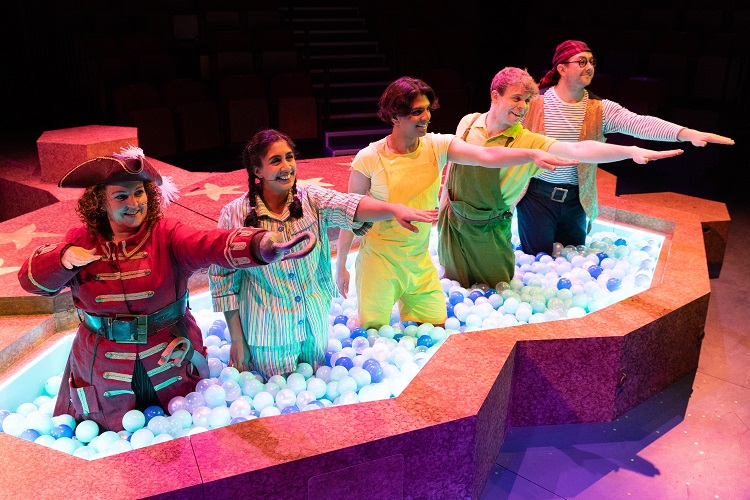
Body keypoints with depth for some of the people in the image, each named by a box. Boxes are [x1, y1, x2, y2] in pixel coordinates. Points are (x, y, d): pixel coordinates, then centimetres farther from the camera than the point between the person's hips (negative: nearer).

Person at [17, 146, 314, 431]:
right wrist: (63, 258, -27)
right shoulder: (82, 241, -3)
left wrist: (261, 245, -55)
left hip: (171, 360, -1)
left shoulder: (166, 234, -14)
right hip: (105, 369, 2)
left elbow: (209, 245, -33)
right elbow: (31, 278, -3)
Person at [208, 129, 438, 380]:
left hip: (315, 328, 2)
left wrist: (394, 209, -50)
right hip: (268, 335, -2)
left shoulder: (312, 199, -8)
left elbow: (349, 206, -30)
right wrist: (237, 340, -5)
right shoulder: (234, 214, -12)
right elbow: (223, 279, -6)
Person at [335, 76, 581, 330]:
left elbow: (486, 156, -24)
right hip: (379, 261, -3)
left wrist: (532, 153, -41)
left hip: (420, 262, 4)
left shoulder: (438, 146, -8)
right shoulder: (369, 159, -16)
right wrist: (340, 266, -2)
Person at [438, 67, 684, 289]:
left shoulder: (528, 142, -17)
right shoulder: (468, 123, -7)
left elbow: (577, 150, -29)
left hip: (489, 232, -2)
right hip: (453, 222, 2)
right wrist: (443, 202, 11)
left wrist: (631, 150, -40)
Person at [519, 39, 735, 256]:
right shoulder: (535, 102, -7)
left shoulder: (600, 109, -1)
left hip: (576, 199, 3)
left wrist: (687, 133, -29)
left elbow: (638, 123, -15)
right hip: (537, 195, -3)